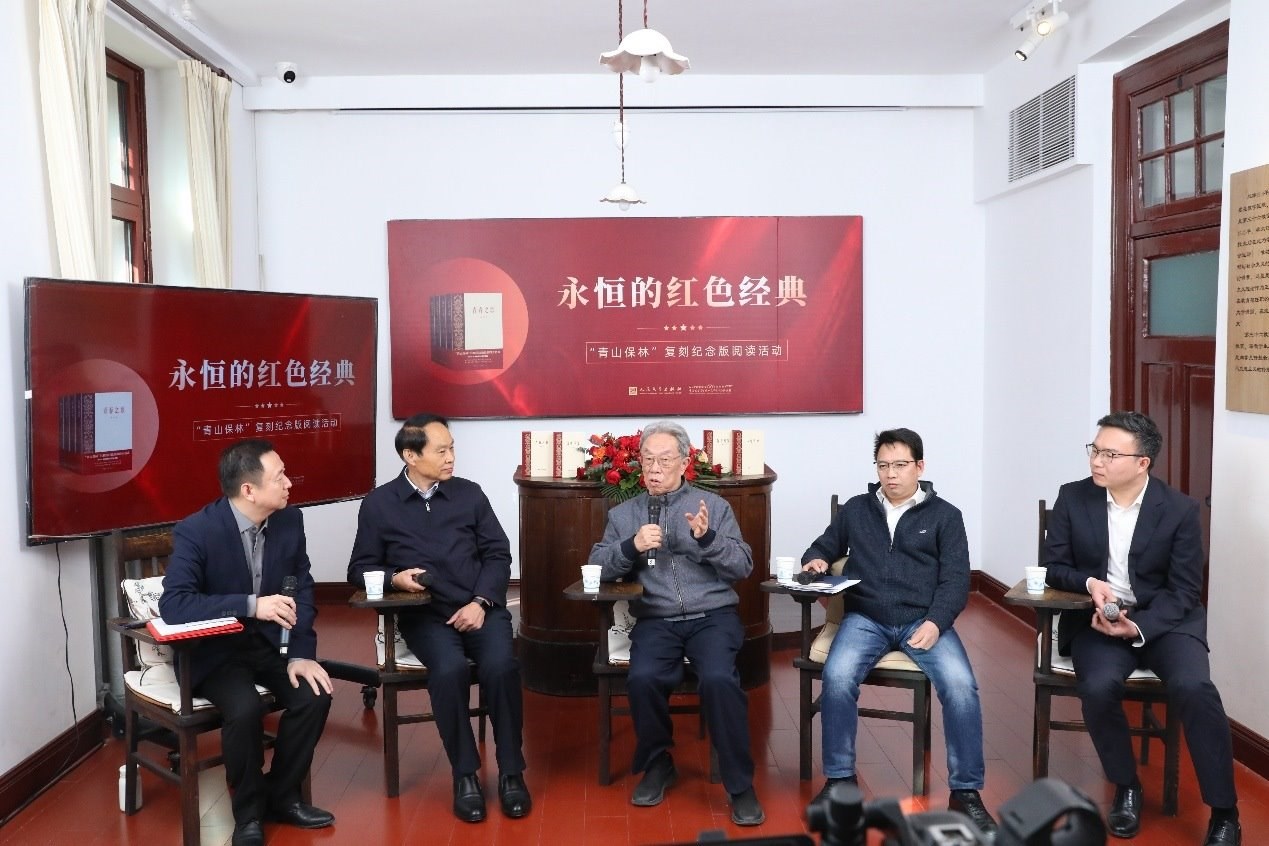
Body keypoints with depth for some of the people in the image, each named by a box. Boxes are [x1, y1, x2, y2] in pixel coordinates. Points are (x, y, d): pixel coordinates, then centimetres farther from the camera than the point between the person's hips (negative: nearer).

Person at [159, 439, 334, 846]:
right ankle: (248, 813, -4)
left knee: (314, 693, -18)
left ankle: (282, 795, 6)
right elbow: (173, 604, -28)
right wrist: (251, 605, -37)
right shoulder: (196, 531, -20)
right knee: (245, 708, -30)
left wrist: (301, 654, -12)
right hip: (215, 648, -5)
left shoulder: (290, 520, -5)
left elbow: (302, 590, 1)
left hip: (270, 641, 5)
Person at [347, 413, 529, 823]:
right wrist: (394, 577, -13)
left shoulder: (470, 493, 10)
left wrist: (481, 602, -8)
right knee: (450, 669, -32)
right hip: (424, 614, -1)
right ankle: (465, 775, -13)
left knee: (501, 665, -29)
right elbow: (360, 568, 9)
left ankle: (511, 772, -11)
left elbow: (498, 554, 7)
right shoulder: (378, 504, 6)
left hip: (479, 607, 2)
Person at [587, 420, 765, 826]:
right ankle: (657, 764, 0)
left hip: (713, 616, -1)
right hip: (655, 620, 1)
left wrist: (707, 538, -14)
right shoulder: (623, 513, 14)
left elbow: (743, 566, 3)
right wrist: (632, 546, -12)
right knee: (642, 678, -29)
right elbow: (597, 566, 5)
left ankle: (740, 784, -11)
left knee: (719, 679, -30)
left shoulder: (714, 505, 10)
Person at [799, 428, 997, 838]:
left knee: (960, 685, -27)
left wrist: (935, 623, -15)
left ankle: (965, 792, -10)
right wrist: (815, 560, -1)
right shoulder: (855, 510, 15)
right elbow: (824, 546, 25)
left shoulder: (945, 515, 8)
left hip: (923, 620, -1)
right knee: (837, 676, -28)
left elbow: (955, 581, 2)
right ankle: (840, 778, -10)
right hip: (865, 618, 1)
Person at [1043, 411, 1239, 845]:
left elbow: (1184, 590, -6)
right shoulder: (1072, 497, -2)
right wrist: (1089, 582, -20)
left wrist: (1138, 627, -22)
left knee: (1193, 687, -28)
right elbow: (1053, 567, 2)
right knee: (1099, 687, -28)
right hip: (1096, 618, 1)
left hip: (1164, 618, -1)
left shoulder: (1180, 509, -6)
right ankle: (1127, 788, -1)